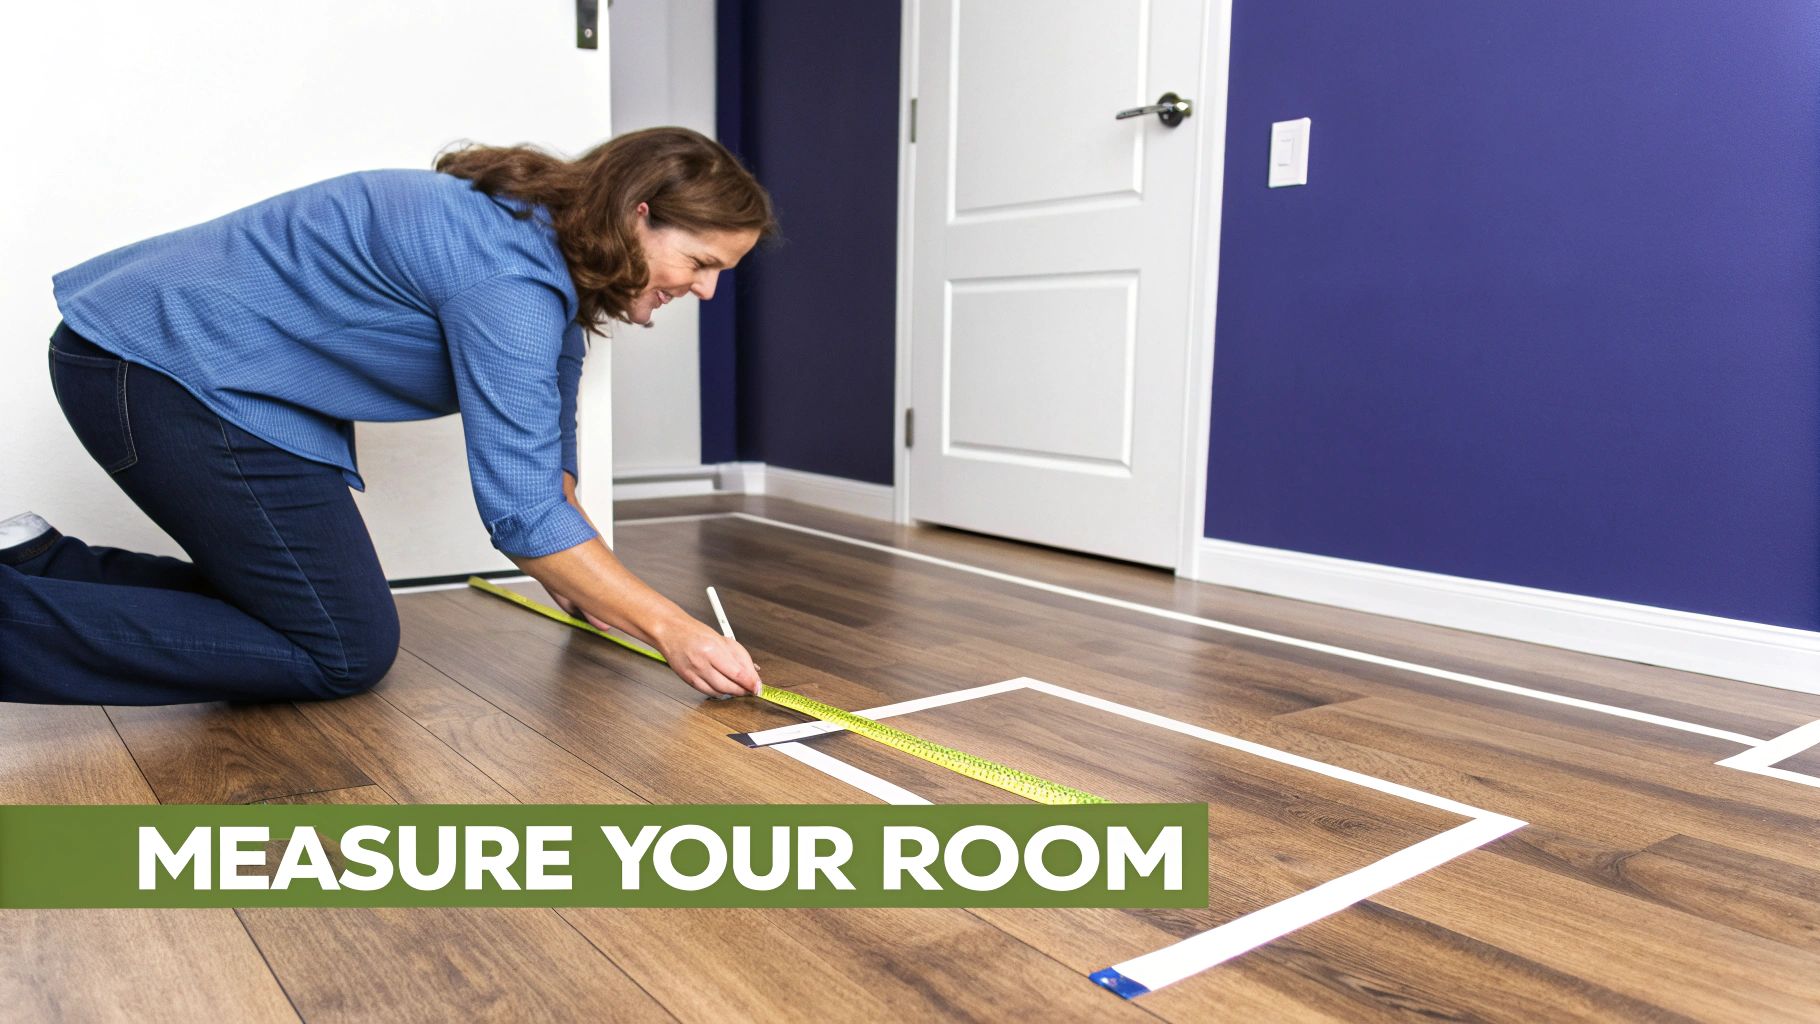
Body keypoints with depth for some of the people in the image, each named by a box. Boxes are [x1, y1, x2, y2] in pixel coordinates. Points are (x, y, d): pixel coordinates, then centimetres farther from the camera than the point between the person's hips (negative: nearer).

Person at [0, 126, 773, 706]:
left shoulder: (550, 255, 6)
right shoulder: (509, 280, -25)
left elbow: (544, 455, 16)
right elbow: (521, 510, -27)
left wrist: (584, 588, 20)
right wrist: (670, 630, -20)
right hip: (171, 369, -10)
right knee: (344, 654, -6)